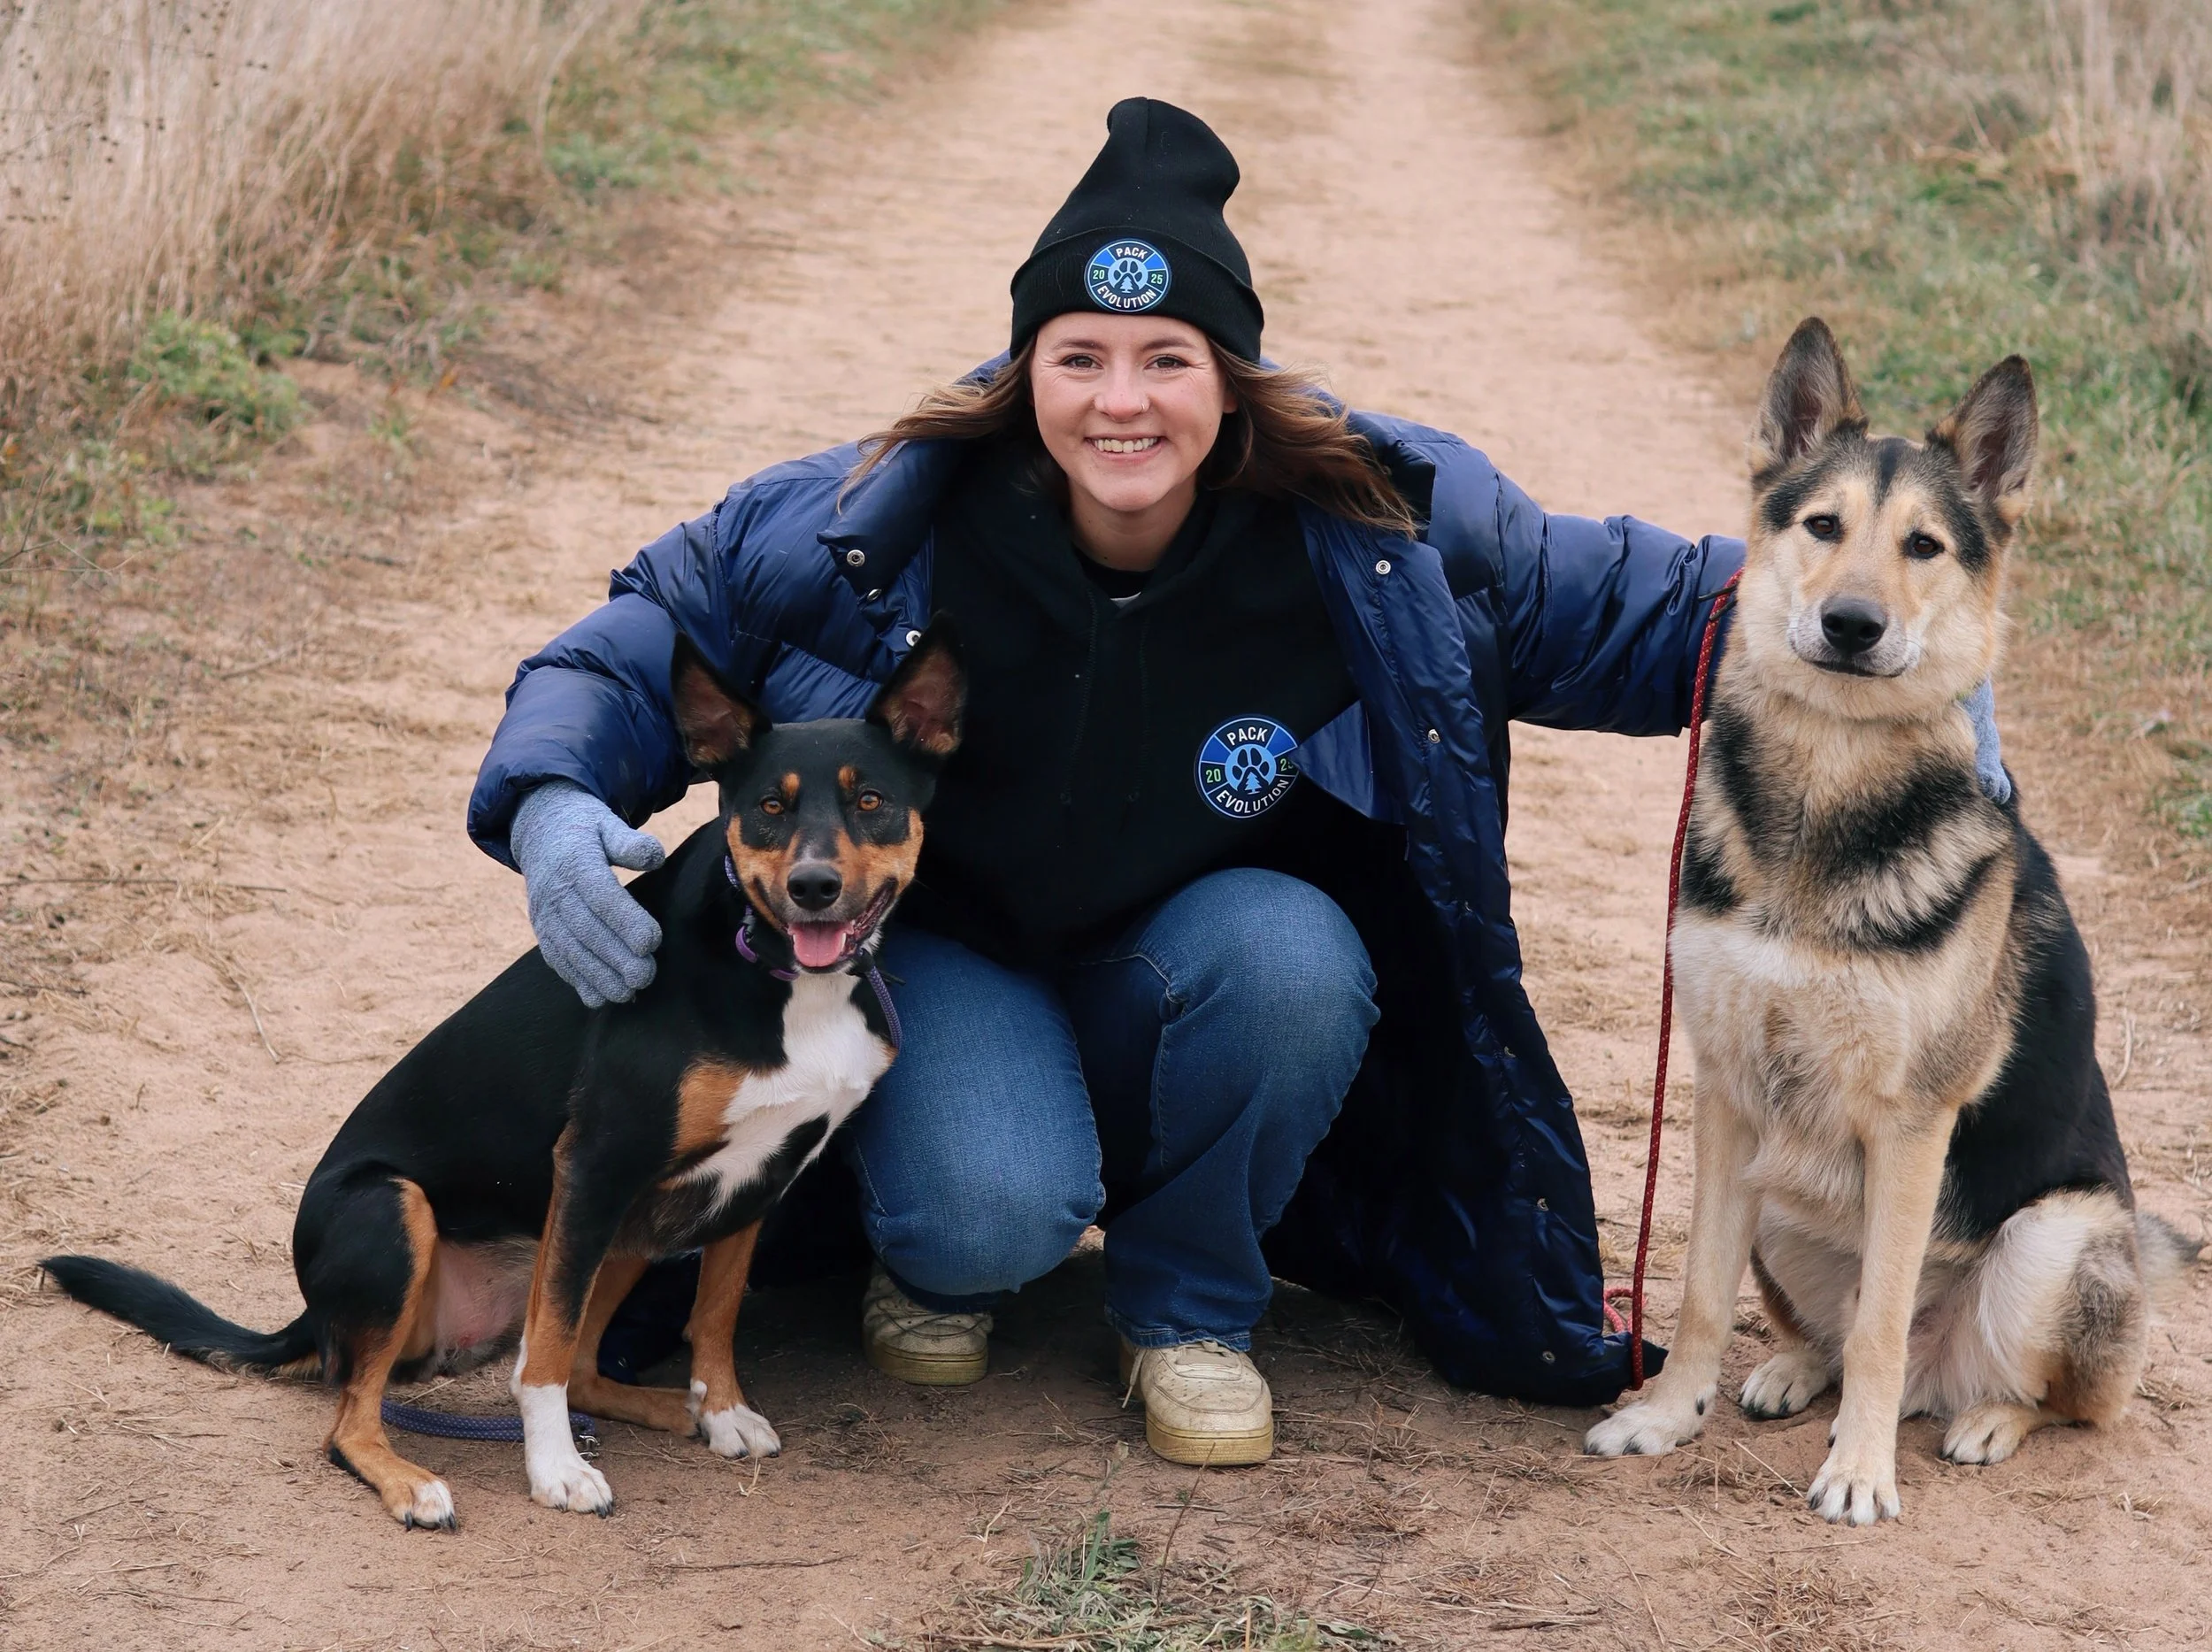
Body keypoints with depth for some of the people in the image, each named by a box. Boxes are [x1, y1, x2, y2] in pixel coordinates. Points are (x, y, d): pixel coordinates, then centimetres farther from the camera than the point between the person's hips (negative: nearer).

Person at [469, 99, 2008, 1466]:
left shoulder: (1378, 523, -17)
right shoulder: (885, 528, -20)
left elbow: (1616, 605, -4)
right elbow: (649, 635, -8)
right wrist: (556, 803, -27)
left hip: (1191, 993, 3)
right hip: (942, 954, -2)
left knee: (1289, 953, -33)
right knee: (995, 1209, -34)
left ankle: (1191, 1309, -5)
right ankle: (937, 1252, 8)